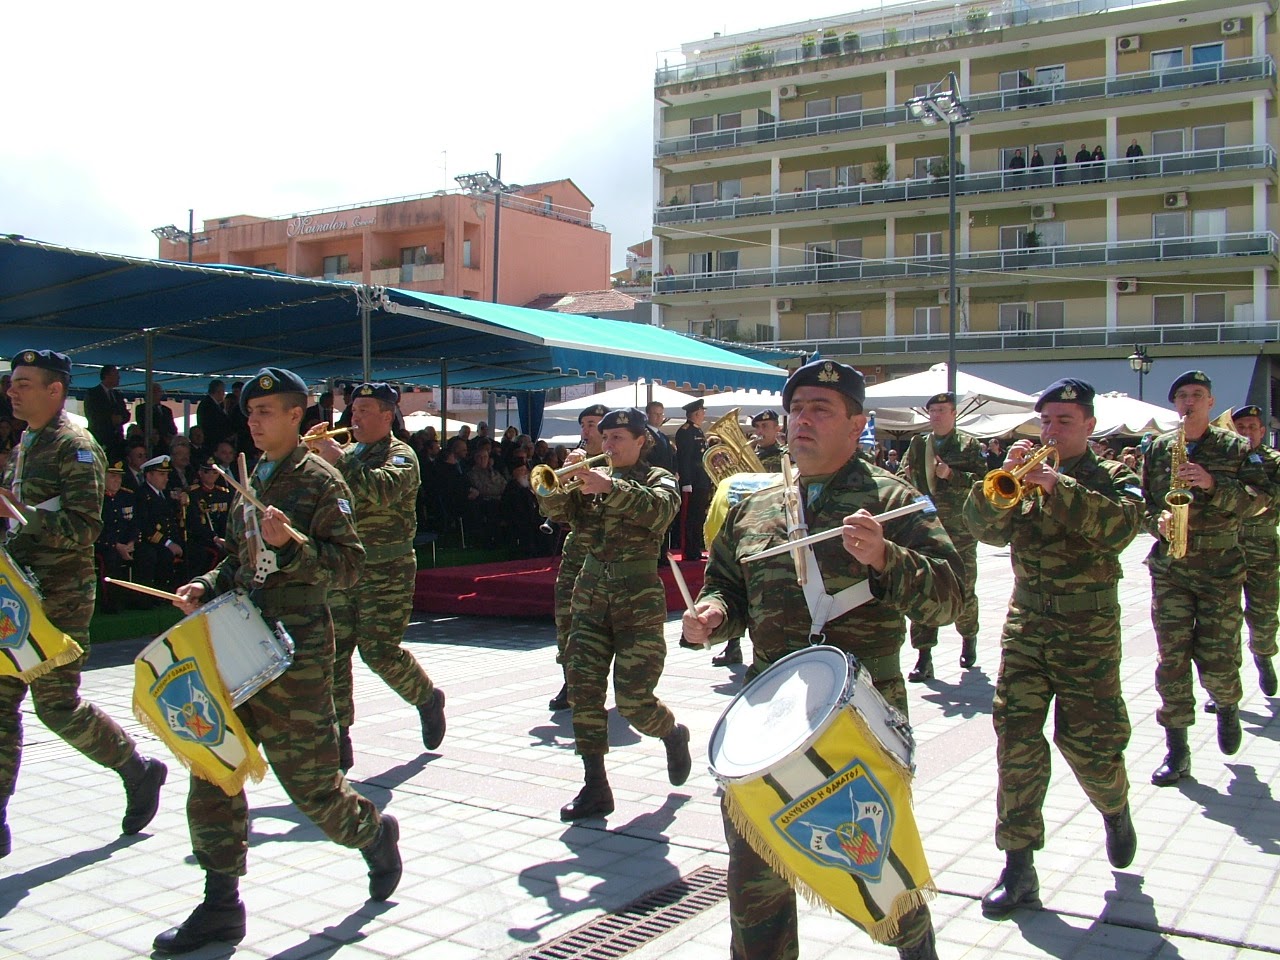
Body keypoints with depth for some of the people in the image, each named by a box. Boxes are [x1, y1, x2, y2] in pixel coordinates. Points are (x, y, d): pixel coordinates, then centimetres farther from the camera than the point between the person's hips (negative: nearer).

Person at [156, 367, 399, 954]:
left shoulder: (321, 481, -6)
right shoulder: (252, 482, 16)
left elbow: (349, 566, -11)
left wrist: (292, 543, -25)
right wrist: (206, 587, 7)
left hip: (297, 650, -7)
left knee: (309, 779, 1)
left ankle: (373, 832, 30)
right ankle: (220, 906, 13)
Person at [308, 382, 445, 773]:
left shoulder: (400, 455, -4)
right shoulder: (347, 454, 16)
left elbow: (383, 489, -25)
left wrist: (338, 460, -23)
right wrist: (313, 455, -5)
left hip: (387, 572, -6)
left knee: (379, 650, -9)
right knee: (333, 654, 1)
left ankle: (428, 698, 19)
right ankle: (337, 741, 9)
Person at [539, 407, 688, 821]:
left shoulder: (658, 479, 3)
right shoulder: (592, 479, 16)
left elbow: (660, 510, -21)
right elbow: (555, 509, 3)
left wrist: (610, 488, -32)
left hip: (639, 594, -4)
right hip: (591, 590, 5)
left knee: (633, 700, -7)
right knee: (584, 690, -4)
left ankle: (674, 735, 26)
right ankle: (595, 787, 5)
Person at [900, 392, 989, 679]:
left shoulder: (968, 445, 2)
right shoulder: (917, 444, 12)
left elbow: (982, 480, -6)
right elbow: (904, 477, 17)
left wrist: (951, 475, -18)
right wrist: (904, 478, -6)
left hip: (959, 529, -2)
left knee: (964, 591, 7)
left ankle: (969, 639, 34)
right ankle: (924, 658, 1)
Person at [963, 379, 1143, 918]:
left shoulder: (1113, 478, 2)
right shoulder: (1025, 478, 10)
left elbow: (1121, 526, -20)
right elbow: (985, 527, -4)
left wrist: (1057, 486, -28)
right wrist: (1004, 480, -19)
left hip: (1089, 629, -2)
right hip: (1026, 622, 3)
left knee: (1090, 741, 2)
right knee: (1015, 737, -5)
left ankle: (1115, 809, 36)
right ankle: (1019, 866, 3)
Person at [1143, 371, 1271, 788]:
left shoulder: (1235, 447, 3)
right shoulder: (1157, 448, 9)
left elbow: (1260, 497, -7)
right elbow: (1140, 500, 13)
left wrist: (1213, 484, -20)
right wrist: (1157, 520, -7)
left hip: (1220, 569, -1)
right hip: (1169, 567, 2)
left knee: (1217, 660, 0)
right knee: (1172, 658, -3)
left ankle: (1227, 707, 35)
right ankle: (1177, 750, 4)